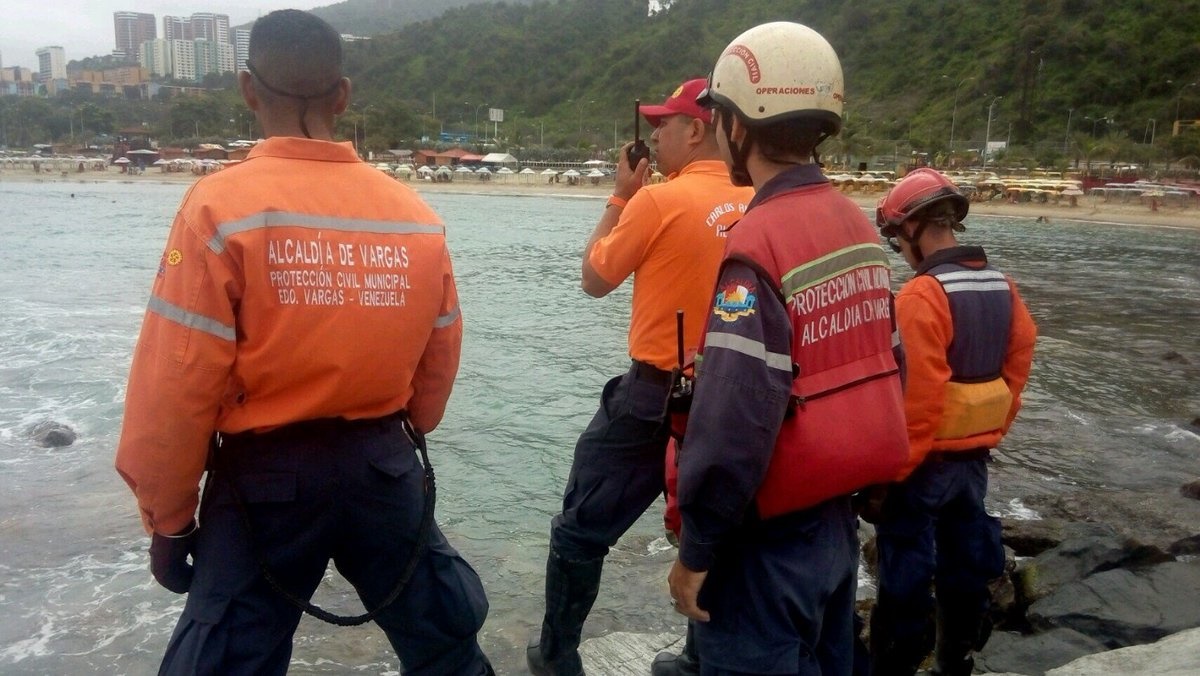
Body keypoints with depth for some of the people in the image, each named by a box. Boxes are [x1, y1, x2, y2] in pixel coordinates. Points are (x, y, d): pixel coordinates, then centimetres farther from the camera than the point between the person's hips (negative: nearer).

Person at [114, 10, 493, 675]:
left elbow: (175, 387, -15)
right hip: (387, 468, 4)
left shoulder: (221, 206, -15)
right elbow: (439, 361, 5)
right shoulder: (416, 213, -3)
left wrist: (167, 519, 0)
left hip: (265, 478, -3)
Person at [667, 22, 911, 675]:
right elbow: (883, 368, 10)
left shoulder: (759, 243, -22)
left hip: (771, 537, -8)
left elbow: (734, 426, -25)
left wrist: (696, 551, -15)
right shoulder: (856, 223, 3)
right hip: (837, 515, 8)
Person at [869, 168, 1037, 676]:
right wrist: (991, 435, 18)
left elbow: (918, 394, -23)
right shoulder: (1002, 286, 3)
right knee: (966, 563, 19)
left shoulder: (922, 295, -20)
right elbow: (1017, 368, 9)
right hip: (975, 455, 8)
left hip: (927, 459, -8)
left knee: (905, 575, 4)